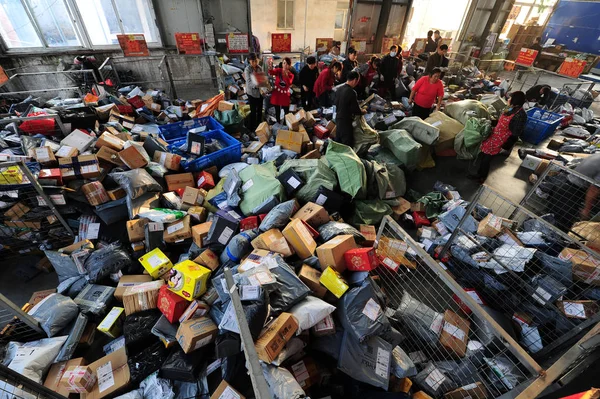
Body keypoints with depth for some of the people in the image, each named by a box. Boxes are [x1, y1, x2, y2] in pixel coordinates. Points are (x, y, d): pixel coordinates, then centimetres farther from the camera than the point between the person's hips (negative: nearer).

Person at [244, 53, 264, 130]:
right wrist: (256, 85, -40)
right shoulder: (247, 69, -14)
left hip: (260, 91, 5)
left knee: (260, 109, 16)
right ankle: (253, 128, 15)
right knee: (253, 111, 1)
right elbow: (248, 82, -22)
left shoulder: (259, 68, 2)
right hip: (252, 92, -5)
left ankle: (259, 125, 33)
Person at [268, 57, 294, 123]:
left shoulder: (291, 75, 0)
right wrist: (271, 66, -47)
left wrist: (286, 75, -31)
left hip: (285, 95, 1)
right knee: (277, 111, 9)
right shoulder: (278, 70, -4)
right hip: (277, 94, -1)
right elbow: (271, 72, -26)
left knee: (286, 112, 3)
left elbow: (289, 84, -19)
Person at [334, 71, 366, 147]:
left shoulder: (339, 89, 2)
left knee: (337, 142, 19)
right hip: (346, 121, -8)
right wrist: (363, 111, 3)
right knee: (347, 145, 2)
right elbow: (356, 110, -16)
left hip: (338, 118, 8)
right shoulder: (351, 92, -21)